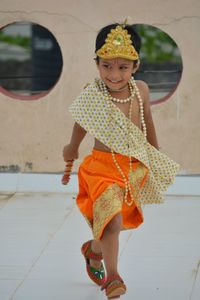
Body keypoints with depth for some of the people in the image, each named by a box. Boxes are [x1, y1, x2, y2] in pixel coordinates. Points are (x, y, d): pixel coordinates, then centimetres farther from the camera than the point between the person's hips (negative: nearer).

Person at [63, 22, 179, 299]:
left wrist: (156, 156, 24)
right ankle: (112, 276, -10)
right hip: (103, 166, -4)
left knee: (114, 221, 17)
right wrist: (72, 148, 24)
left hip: (134, 168, 4)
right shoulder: (92, 96, -14)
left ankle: (94, 250, 46)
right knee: (111, 218, -20)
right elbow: (81, 123, 7)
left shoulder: (141, 90, -5)